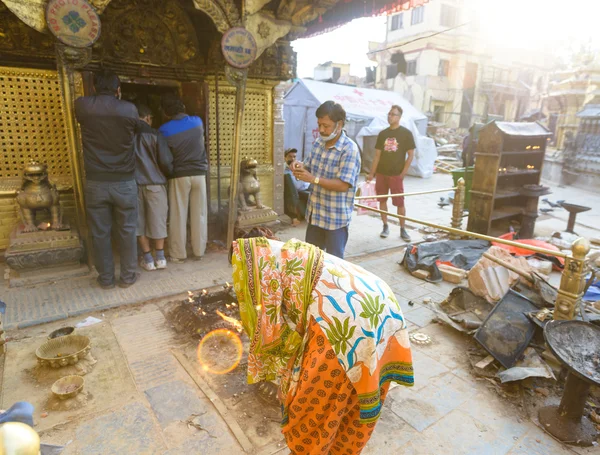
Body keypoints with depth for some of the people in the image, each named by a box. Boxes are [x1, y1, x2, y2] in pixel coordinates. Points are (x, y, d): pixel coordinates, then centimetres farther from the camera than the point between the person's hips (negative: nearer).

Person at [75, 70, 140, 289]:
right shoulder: (129, 109, -5)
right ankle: (128, 276, 19)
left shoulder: (82, 105, -2)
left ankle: (106, 278, 21)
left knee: (100, 233, 10)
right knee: (127, 231, 10)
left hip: (96, 182, 1)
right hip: (124, 182, -1)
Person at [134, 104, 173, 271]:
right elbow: (166, 162, -7)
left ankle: (148, 260, 13)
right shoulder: (155, 134, -4)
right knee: (157, 220, 9)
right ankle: (160, 258, 15)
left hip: (134, 183, 2)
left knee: (139, 222, 9)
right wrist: (170, 173, 13)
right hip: (155, 183, -2)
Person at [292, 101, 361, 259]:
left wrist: (313, 179, -28)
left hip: (336, 218, -7)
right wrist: (301, 167, -8)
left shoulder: (350, 149, -19)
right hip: (315, 213, 7)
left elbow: (343, 185, -24)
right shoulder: (318, 143, 4)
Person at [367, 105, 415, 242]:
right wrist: (372, 173, 4)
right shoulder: (382, 134, 7)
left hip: (396, 174, -3)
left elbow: (411, 155, -3)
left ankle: (402, 229, 11)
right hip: (381, 173, 4)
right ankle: (385, 227, 19)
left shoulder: (406, 133, -2)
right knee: (382, 200, 7)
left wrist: (403, 173, -10)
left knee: (400, 203, 0)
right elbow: (377, 155, 9)